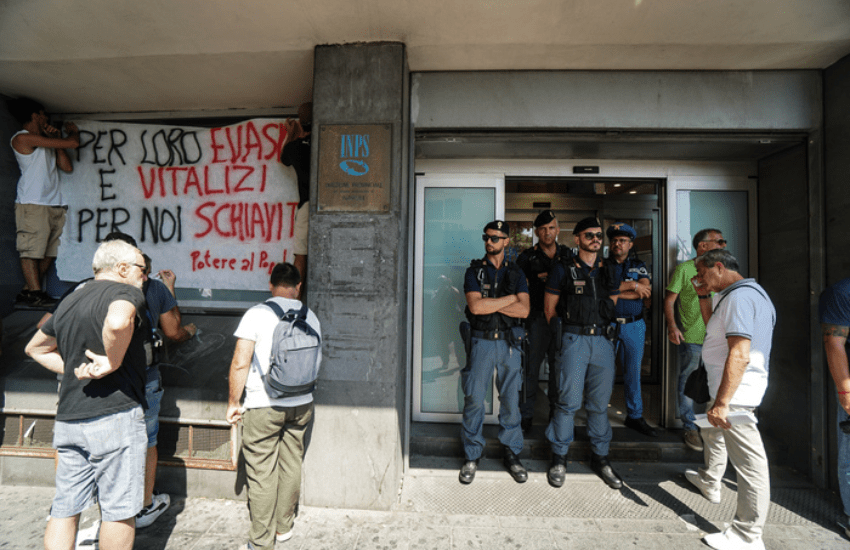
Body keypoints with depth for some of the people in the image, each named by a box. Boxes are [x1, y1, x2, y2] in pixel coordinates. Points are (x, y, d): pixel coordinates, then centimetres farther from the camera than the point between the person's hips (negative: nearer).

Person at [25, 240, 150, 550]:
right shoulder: (126, 292, -11)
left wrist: (72, 369, 18)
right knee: (119, 510, 6)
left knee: (64, 508, 17)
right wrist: (113, 362, -18)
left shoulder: (69, 302, 16)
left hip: (67, 420, 8)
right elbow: (118, 322, -35)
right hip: (116, 416, -8)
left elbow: (35, 348, 28)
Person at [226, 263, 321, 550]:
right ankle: (284, 527, 34)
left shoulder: (257, 314, -11)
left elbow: (240, 363, -13)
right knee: (291, 466, 17)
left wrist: (233, 402, -1)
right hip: (301, 405, 4)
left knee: (261, 473, 8)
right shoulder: (310, 317, 1)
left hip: (263, 406, -4)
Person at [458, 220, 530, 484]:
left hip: (509, 343, 2)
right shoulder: (474, 271, 2)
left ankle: (512, 455, 26)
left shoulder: (516, 273, 8)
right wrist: (510, 298, -9)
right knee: (474, 399, 2)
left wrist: (489, 303, -12)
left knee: (510, 400, 8)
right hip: (481, 341, -1)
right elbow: (475, 306, -15)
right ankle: (472, 456, 19)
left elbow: (524, 310, -6)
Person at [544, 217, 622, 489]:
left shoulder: (609, 271, 14)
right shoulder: (563, 269, 1)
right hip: (574, 341, -4)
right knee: (569, 400, -3)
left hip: (603, 340, 4)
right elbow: (549, 307, 4)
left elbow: (613, 304, 21)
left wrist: (600, 326, 14)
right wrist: (564, 332, 6)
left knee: (600, 402, 10)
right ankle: (559, 457, 13)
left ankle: (600, 457, 25)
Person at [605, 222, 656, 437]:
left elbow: (646, 291, -4)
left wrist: (615, 292, -10)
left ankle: (635, 416, 24)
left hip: (634, 326, 3)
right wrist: (631, 285, -13)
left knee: (633, 372, 11)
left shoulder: (639, 266, 12)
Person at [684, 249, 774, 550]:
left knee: (749, 462, -1)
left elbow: (740, 355, -28)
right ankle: (710, 482, 51)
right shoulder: (732, 294, 12)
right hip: (726, 388, 11)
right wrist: (703, 296, 13)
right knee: (712, 432, 30)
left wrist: (722, 402, -29)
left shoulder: (739, 296, -21)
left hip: (736, 390, -11)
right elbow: (713, 325, 27)